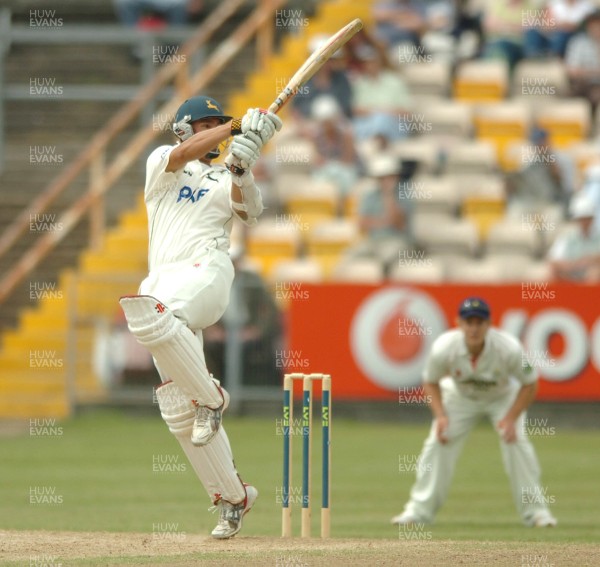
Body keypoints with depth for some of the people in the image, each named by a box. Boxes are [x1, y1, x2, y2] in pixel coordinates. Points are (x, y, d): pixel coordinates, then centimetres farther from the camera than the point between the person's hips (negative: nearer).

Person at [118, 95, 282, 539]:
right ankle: (234, 496, 6)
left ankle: (210, 398, -23)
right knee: (179, 411, -1)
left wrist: (241, 170, -18)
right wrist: (238, 126, -10)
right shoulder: (162, 162, 20)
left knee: (150, 315, -38)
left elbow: (250, 211, -1)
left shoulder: (226, 181, 19)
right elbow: (186, 152, -3)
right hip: (162, 283, 3)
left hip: (206, 272, -3)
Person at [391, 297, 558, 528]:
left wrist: (511, 418, -29)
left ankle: (535, 510, -7)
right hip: (460, 396, 1)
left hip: (503, 396, -1)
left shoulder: (509, 348, -36)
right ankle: (419, 509, 1)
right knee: (437, 444, -11)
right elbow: (430, 382, -11)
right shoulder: (443, 348, -32)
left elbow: (530, 384, -20)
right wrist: (440, 416, -24)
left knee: (516, 442, -20)